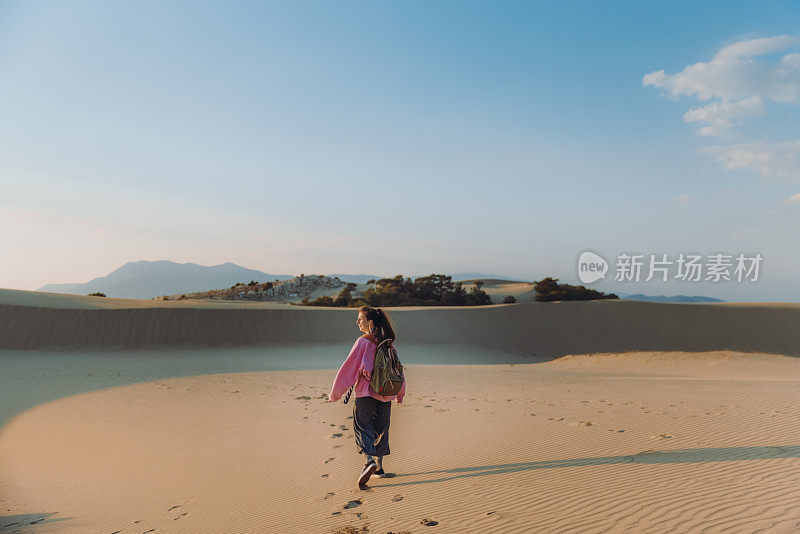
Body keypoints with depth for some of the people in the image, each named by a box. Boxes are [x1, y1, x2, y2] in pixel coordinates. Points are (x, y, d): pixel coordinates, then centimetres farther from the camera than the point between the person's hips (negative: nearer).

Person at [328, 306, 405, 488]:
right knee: (381, 428, 16)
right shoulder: (388, 343, 8)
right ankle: (379, 465, 21)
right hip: (386, 392, 6)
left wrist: (335, 393, -1)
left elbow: (349, 368, -9)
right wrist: (400, 394, 29)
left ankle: (370, 461, -21)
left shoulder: (363, 342, -11)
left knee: (362, 426, -1)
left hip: (366, 392, -6)